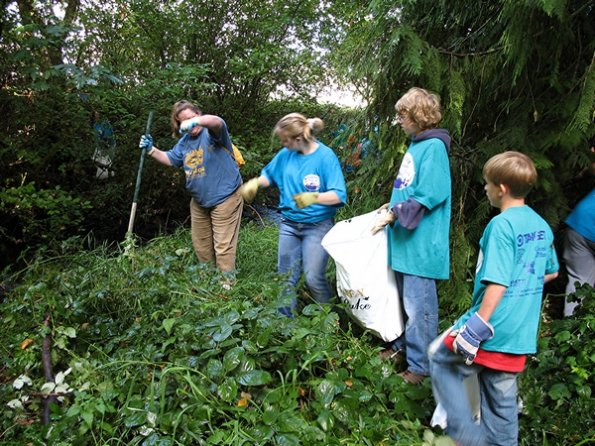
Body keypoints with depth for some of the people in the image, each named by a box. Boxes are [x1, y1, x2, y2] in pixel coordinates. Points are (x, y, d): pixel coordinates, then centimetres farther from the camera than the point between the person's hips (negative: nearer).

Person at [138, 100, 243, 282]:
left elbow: (217, 122, -36)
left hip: (224, 198, -8)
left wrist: (196, 121, -55)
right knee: (200, 244, 20)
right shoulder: (184, 141, 10)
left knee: (223, 245, -3)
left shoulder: (212, 132, -13)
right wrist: (151, 149, 5)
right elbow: (170, 159, 21)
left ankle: (226, 283, 10)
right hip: (199, 201, 8)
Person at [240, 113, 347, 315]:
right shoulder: (286, 154, -1)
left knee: (314, 278, -6)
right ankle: (285, 318, 29)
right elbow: (269, 174, 15)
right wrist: (255, 183, -5)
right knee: (286, 276, 12)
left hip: (317, 226, -5)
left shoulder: (325, 156, -17)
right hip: (289, 224, 5)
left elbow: (339, 195, -20)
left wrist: (314, 197, -36)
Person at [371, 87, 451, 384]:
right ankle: (402, 347, 37)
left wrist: (395, 214, -18)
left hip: (421, 242, -10)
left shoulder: (433, 146, -14)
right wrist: (393, 206, 11)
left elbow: (431, 195, -22)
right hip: (405, 239, 10)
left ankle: (419, 365, 12)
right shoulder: (416, 145, 14)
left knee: (418, 307, -1)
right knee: (404, 300, 21)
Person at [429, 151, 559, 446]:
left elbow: (497, 283, -24)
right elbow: (551, 272, 22)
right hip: (521, 334, 8)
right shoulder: (541, 225, 8)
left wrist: (479, 325, -22)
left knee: (442, 362, 11)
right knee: (502, 397, 18)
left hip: (494, 329, -8)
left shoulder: (501, 225, -18)